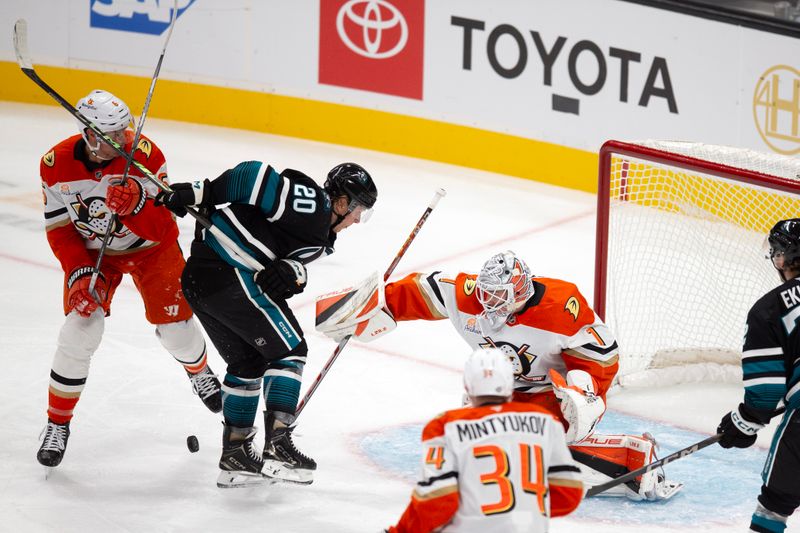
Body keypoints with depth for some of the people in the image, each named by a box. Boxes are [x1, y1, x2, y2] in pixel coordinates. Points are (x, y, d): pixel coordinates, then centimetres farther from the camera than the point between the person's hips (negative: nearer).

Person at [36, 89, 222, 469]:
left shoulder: (144, 156, -28)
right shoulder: (56, 165, -22)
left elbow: (158, 229, -27)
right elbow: (60, 229, -10)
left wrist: (136, 206, -47)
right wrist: (78, 274, -21)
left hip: (151, 249, 0)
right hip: (92, 251, 1)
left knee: (175, 327, 0)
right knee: (80, 331, -14)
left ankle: (199, 371, 39)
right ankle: (57, 423, 3)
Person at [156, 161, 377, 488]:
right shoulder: (313, 204, -9)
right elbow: (253, 176, -16)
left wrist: (291, 271, -14)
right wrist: (199, 194, -15)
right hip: (230, 275, -10)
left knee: (248, 360, 20)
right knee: (288, 350, -2)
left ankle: (235, 453, 26)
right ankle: (277, 445, -9)